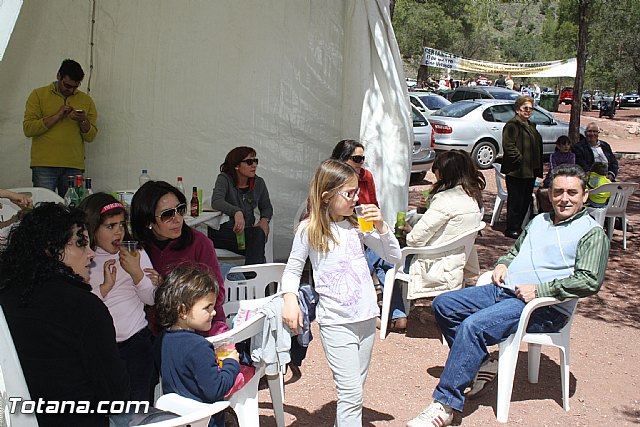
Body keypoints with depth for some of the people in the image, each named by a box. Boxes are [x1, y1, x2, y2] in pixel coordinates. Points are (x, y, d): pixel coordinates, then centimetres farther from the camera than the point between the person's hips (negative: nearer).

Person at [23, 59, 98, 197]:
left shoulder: (86, 100, 13)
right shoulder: (39, 95, 6)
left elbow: (90, 137, 10)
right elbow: (28, 129, -4)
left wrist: (83, 121, -10)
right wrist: (57, 116, -10)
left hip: (74, 167, 2)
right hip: (44, 165, -2)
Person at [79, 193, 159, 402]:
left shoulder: (136, 253, 9)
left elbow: (152, 299, 4)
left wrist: (136, 272, -9)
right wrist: (104, 287, -9)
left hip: (135, 340, 1)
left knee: (137, 403, -5)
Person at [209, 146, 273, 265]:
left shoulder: (258, 183, 8)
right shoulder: (224, 179, -6)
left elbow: (266, 207, 22)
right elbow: (216, 202, -25)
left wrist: (265, 220, -3)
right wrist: (236, 212, -44)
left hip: (247, 231, 5)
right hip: (223, 232, -4)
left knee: (259, 233, -31)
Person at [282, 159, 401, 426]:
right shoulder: (310, 229, -5)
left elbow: (394, 257, 9)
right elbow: (292, 271, 4)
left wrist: (381, 226, -5)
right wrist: (290, 300, -13)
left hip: (366, 317, 5)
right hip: (335, 322, -5)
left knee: (355, 389, 15)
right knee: (351, 393, -7)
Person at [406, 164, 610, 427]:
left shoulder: (591, 233, -1)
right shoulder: (539, 221, 22)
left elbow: (590, 281, -14)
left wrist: (540, 290, -20)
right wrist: (502, 264, 12)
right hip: (504, 289, 9)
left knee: (474, 325, -30)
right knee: (443, 305, -2)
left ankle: (445, 405, -25)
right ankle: (481, 364, 7)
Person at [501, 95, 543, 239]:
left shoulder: (531, 126, 19)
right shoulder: (512, 125, -10)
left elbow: (537, 148, 26)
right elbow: (508, 146, -20)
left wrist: (537, 170, 16)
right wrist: (520, 160, -20)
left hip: (530, 171, 9)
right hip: (516, 172, -9)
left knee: (526, 200, 13)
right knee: (516, 200, -3)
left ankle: (519, 226, 23)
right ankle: (511, 229, 5)